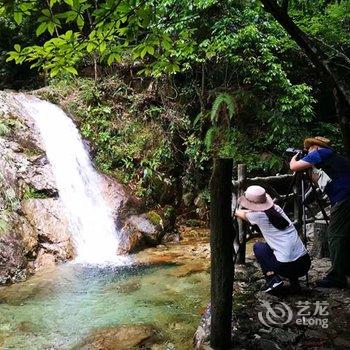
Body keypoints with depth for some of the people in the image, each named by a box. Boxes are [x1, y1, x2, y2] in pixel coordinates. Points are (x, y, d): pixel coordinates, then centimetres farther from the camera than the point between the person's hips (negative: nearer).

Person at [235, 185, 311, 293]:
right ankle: (294, 280, 22)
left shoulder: (258, 216, -8)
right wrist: (239, 211, 41)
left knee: (258, 246, 17)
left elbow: (243, 214, 17)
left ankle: (273, 279, 3)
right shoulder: (276, 209, 8)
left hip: (287, 267, -6)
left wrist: (235, 211, 37)